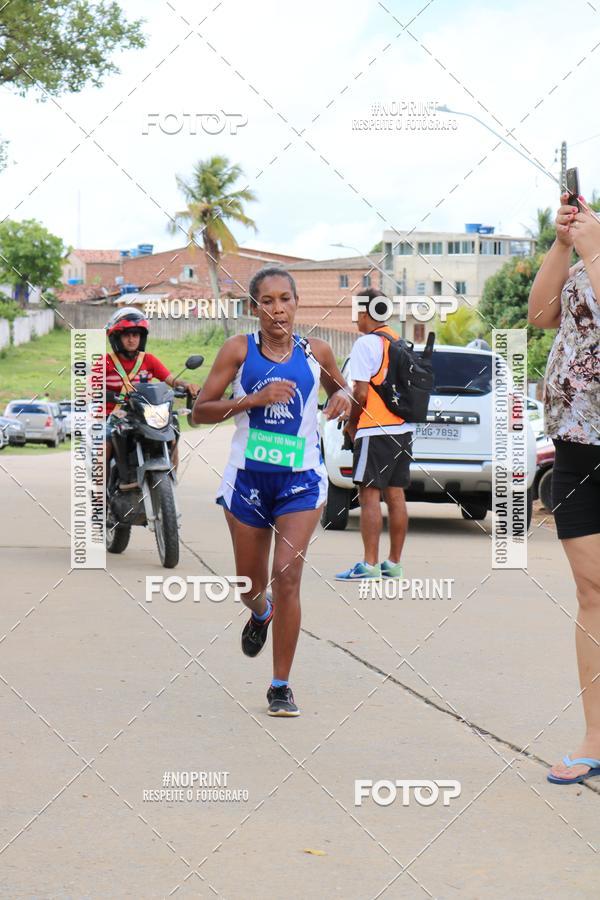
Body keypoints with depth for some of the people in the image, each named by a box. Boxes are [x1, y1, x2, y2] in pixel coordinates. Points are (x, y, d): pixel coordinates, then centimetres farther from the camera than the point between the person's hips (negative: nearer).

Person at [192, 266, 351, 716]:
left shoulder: (316, 352, 1)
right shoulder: (239, 350, -4)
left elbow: (341, 389, 21)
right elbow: (200, 411, -5)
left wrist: (343, 397, -3)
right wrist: (254, 399, -18)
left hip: (301, 477, -1)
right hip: (249, 476, 1)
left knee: (287, 574, -14)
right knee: (251, 585, 13)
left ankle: (281, 685, -3)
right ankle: (260, 613, 53)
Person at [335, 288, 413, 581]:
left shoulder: (366, 343, -11)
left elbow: (361, 392, -17)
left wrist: (351, 423, -1)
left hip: (376, 431, -8)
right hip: (403, 429, 8)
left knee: (369, 496, -7)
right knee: (395, 495, 10)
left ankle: (369, 565, -10)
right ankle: (393, 563, 13)